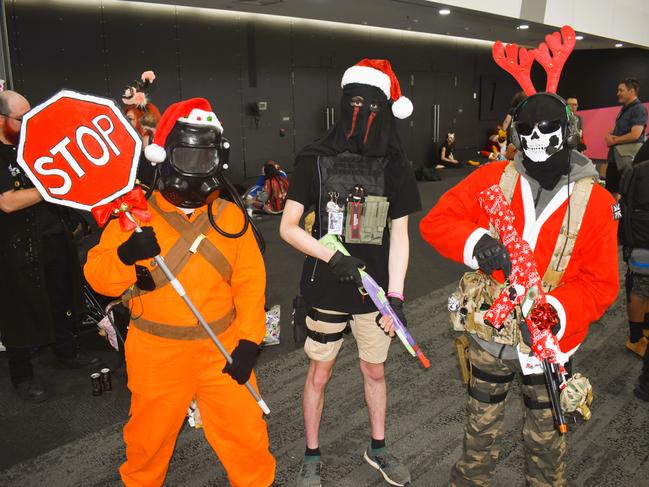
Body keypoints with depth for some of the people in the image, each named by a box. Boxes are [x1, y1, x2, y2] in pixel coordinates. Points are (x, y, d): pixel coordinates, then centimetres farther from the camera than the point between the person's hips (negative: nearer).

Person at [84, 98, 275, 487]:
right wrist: (126, 255, -28)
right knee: (149, 439, 20)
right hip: (156, 354, 0)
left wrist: (249, 340, -10)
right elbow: (98, 279, -8)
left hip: (221, 350, 1)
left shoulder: (231, 217, -2)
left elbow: (250, 281, -2)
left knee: (247, 436, 8)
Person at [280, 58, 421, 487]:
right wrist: (332, 257, -20)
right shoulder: (316, 160, -8)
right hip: (327, 290, -2)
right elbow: (288, 227, -7)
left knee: (375, 370, 18)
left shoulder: (395, 166, -2)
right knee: (319, 374, 12)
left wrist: (396, 295, -7)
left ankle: (378, 448, 41)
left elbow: (399, 236, 0)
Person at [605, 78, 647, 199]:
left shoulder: (639, 109, -11)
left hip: (629, 155, -10)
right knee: (611, 189, 14)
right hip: (615, 155, 10)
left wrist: (614, 140, -10)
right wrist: (609, 136, -1)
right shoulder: (624, 109, 18)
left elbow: (635, 135, -21)